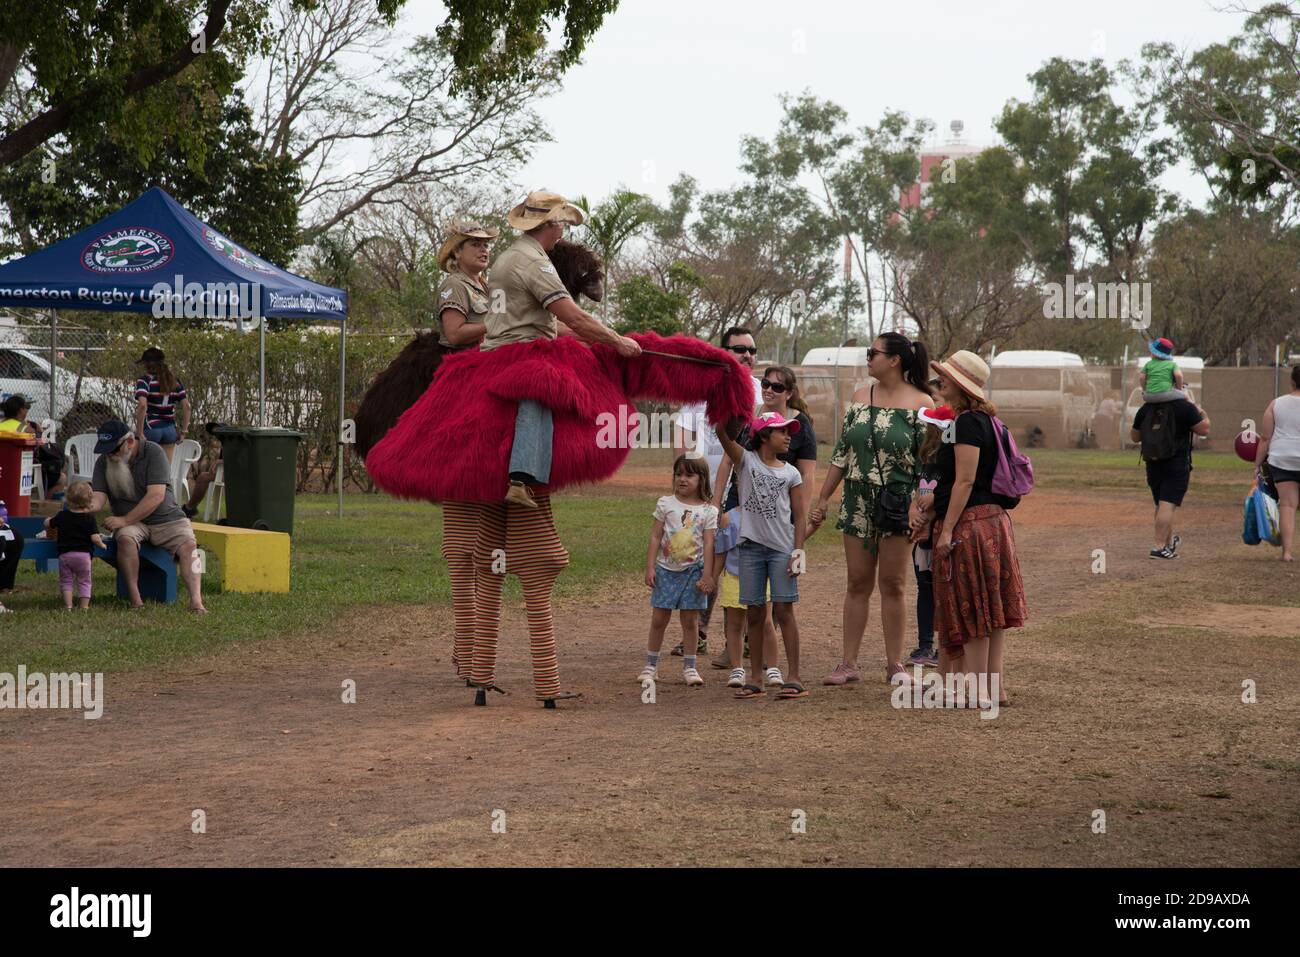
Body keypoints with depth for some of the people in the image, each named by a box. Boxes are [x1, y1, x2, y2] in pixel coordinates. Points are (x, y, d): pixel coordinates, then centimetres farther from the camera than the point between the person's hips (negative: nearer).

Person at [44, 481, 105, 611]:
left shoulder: (62, 516, 2)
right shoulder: (89, 518, -5)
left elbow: (47, 524, 16)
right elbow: (95, 538, -12)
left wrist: (51, 518, 37)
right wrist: (101, 545, 7)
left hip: (64, 554, 1)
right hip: (83, 554, -1)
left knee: (66, 581, 11)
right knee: (84, 582, 10)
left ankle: (68, 606, 3)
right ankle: (84, 607, 5)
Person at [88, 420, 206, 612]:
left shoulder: (152, 452, -10)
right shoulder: (103, 462, 3)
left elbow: (156, 495, -19)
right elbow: (98, 498, -8)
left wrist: (125, 520, -25)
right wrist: (88, 506, -33)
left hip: (166, 518, -2)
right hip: (130, 523, 2)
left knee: (188, 546, -28)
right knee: (125, 539, -32)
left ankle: (196, 601, -41)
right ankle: (135, 600, -34)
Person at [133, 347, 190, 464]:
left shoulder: (144, 380, -7)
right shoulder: (174, 381, 9)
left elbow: (142, 405, -21)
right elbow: (186, 406, 4)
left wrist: (139, 433, -18)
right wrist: (184, 430, 9)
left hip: (150, 428, -5)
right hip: (170, 430, 5)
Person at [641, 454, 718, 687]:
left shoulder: (708, 511, -1)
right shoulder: (665, 504, 0)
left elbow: (708, 544, -3)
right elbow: (655, 537, 1)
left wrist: (707, 575, -8)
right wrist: (649, 567, -3)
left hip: (693, 570, 0)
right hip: (666, 569, 0)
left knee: (690, 620, 3)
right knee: (659, 618, 4)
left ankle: (689, 667, 12)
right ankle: (650, 665, 14)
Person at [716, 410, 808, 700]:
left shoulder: (790, 473, 7)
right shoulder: (746, 460, 4)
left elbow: (800, 515, 6)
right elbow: (723, 433, -11)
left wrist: (798, 550, -4)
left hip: (782, 547, 0)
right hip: (751, 546, 0)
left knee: (783, 610, -4)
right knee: (754, 612, 4)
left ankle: (794, 677, -3)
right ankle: (756, 679, 9)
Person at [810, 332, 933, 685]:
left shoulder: (921, 403, -6)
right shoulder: (860, 397, 8)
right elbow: (841, 452, 12)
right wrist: (822, 499, 10)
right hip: (858, 503, 4)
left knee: (893, 584, 1)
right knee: (858, 583, 6)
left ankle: (894, 663, 11)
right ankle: (849, 663, 9)